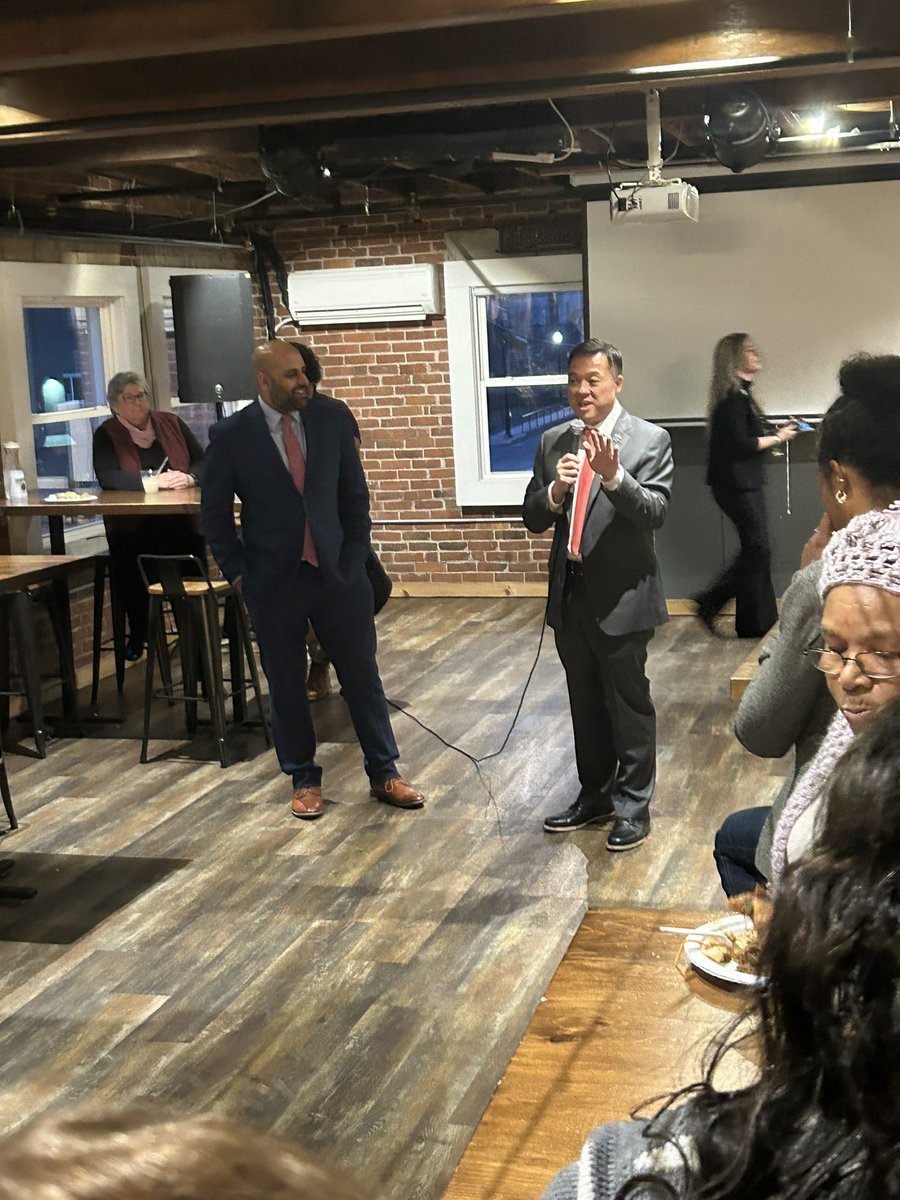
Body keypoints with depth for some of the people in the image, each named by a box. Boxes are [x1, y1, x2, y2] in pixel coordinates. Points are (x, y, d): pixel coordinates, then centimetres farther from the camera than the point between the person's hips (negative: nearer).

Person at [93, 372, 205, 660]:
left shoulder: (172, 424, 14)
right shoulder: (106, 435, 5)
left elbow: (202, 461, 9)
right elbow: (108, 477, -11)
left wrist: (188, 478, -14)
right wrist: (155, 480, -22)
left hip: (181, 525, 2)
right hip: (133, 528, -1)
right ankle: (137, 633, -3)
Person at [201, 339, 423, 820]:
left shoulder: (331, 421, 0)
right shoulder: (230, 436, -6)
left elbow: (355, 495, 8)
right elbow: (215, 514, 1)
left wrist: (355, 557, 4)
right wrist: (237, 573, -2)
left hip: (337, 573, 2)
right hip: (273, 582, -1)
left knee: (363, 676, 7)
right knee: (286, 685, 8)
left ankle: (384, 773, 20)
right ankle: (304, 779, 24)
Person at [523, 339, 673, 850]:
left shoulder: (650, 440, -7)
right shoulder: (554, 442, 7)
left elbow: (655, 512, -17)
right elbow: (533, 519, 4)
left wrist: (613, 476, -32)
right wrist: (555, 490, -17)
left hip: (622, 594, -5)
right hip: (570, 593, 5)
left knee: (630, 705, 5)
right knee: (585, 703, 17)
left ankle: (633, 805, 19)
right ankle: (594, 795, 33)